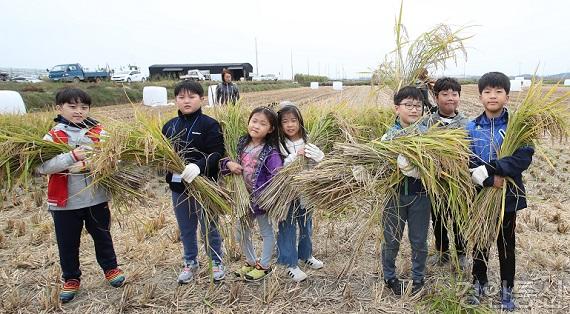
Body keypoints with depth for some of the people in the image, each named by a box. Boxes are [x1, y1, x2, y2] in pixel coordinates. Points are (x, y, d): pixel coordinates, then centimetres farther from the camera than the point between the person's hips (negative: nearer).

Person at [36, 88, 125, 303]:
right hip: (65, 202, -1)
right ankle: (71, 279, 36)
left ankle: (110, 268, 40)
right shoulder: (53, 136, -6)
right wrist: (71, 157, -31)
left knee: (102, 236, 18)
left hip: (97, 198, 1)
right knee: (68, 243, 15)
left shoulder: (98, 132, 0)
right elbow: (41, 166, -19)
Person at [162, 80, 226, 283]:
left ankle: (217, 262, 33)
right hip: (178, 186, 5)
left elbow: (217, 154, -20)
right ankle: (190, 262, 39)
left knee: (209, 227, 12)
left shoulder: (210, 125, -11)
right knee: (185, 229, 19)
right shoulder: (170, 126, 5)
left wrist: (198, 166, -35)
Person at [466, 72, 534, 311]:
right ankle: (479, 285, 33)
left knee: (506, 244, 14)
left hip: (509, 196, -1)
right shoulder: (472, 128, -3)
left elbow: (524, 157, -18)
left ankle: (507, 290, 32)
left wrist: (490, 168, -27)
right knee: (480, 243, 15)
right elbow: (468, 163, -10)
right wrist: (491, 180, -23)